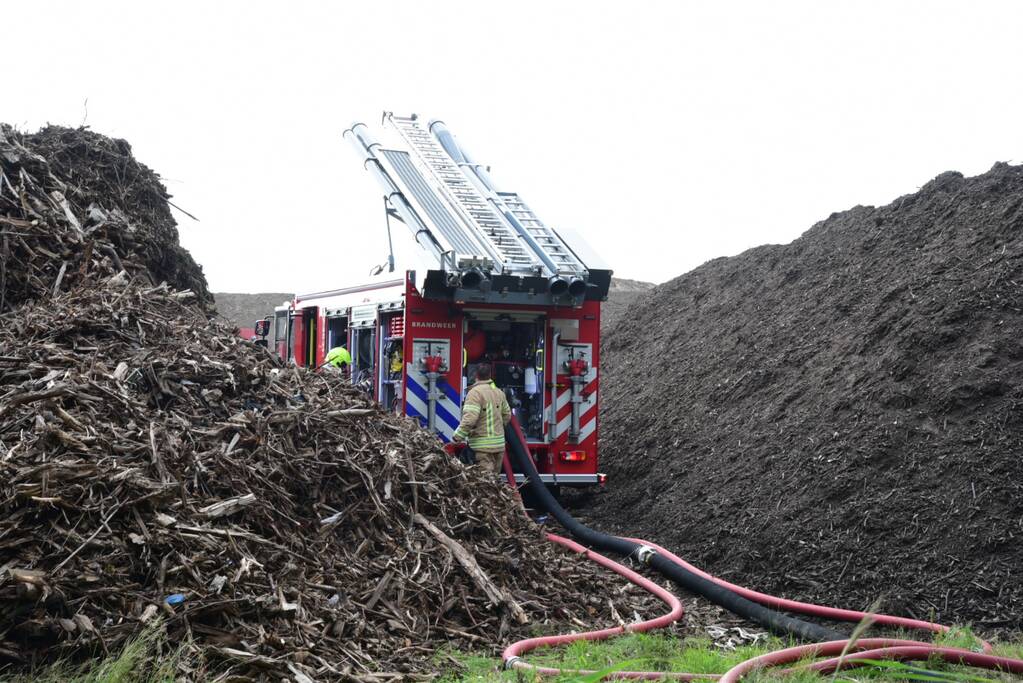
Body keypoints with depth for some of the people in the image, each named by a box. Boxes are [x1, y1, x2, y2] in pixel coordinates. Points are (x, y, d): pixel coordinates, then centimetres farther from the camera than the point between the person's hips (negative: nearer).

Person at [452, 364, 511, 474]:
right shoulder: (499, 392, 10)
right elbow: (507, 416, 17)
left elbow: (469, 419, -22)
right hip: (499, 444, 7)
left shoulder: (475, 392, -13)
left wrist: (457, 437, -15)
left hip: (483, 446, -7)